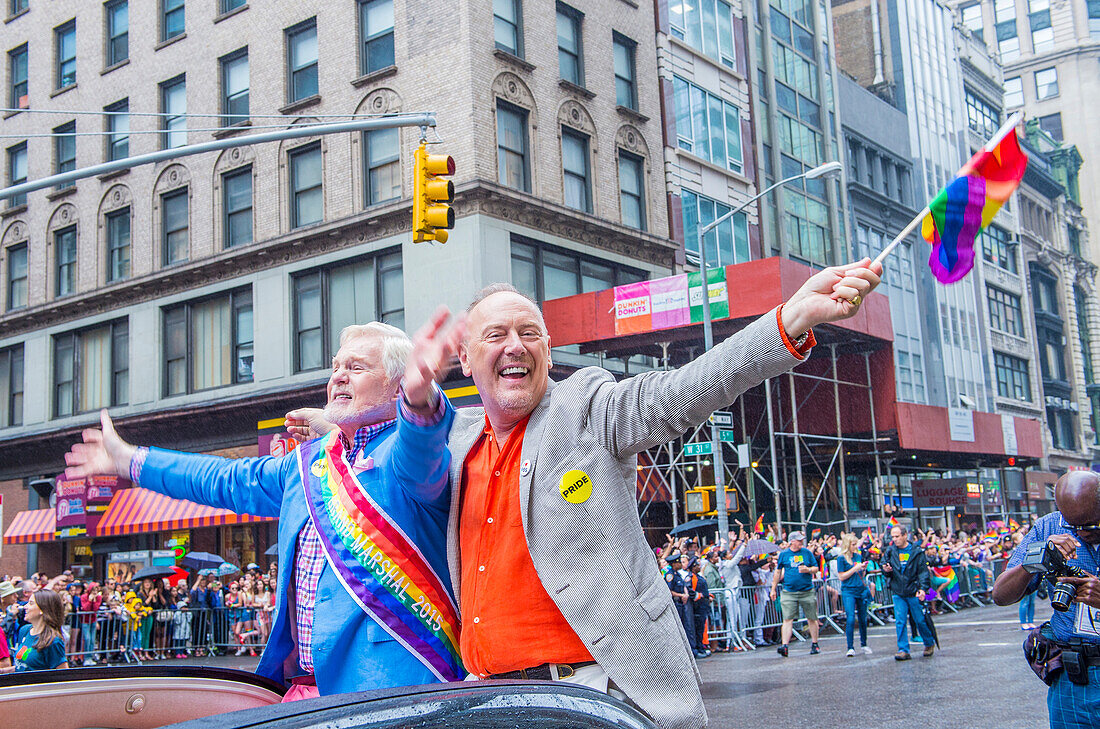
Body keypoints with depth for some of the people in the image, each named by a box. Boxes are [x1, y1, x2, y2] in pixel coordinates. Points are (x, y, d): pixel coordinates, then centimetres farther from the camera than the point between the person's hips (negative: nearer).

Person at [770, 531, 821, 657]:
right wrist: (773, 589, 10)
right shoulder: (783, 554, 4)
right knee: (787, 619, -9)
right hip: (789, 592, -1)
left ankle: (815, 644, 23)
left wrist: (808, 570, -13)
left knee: (811, 618, 7)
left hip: (807, 592, 1)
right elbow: (778, 572, 11)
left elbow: (816, 568, 9)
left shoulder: (807, 552, 5)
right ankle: (784, 646, -13)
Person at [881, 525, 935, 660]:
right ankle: (903, 650, 0)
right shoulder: (890, 551, 4)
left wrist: (923, 588, -21)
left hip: (914, 593, -2)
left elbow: (923, 571, -8)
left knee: (920, 620, 7)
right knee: (900, 622, -4)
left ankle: (929, 644, 30)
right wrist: (886, 570, -11)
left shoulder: (916, 551, -5)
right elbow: (886, 572, 13)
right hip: (898, 593, 2)